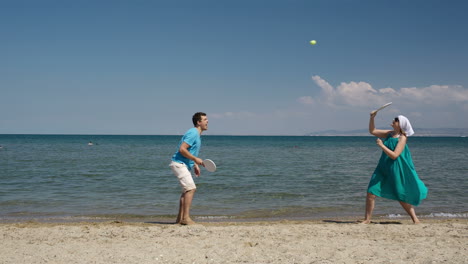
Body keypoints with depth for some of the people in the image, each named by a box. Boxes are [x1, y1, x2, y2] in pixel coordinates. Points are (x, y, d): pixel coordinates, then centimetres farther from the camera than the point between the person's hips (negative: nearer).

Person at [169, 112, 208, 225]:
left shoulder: (197, 134, 16)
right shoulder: (193, 133, -16)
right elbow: (182, 149, -23)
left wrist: (195, 165, 19)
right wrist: (195, 159, -19)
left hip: (184, 165, 11)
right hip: (179, 163, -11)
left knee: (186, 190, 11)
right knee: (191, 188, -16)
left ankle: (180, 218, 15)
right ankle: (185, 217, -13)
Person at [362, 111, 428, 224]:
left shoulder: (402, 138, -12)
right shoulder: (389, 134, 6)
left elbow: (394, 155, -20)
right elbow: (372, 131, 13)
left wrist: (382, 145, -20)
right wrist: (372, 118, 1)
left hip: (396, 171, -6)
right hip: (383, 168, 6)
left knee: (402, 197, 6)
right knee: (371, 192, -3)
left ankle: (415, 219, 25)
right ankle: (367, 219, 7)